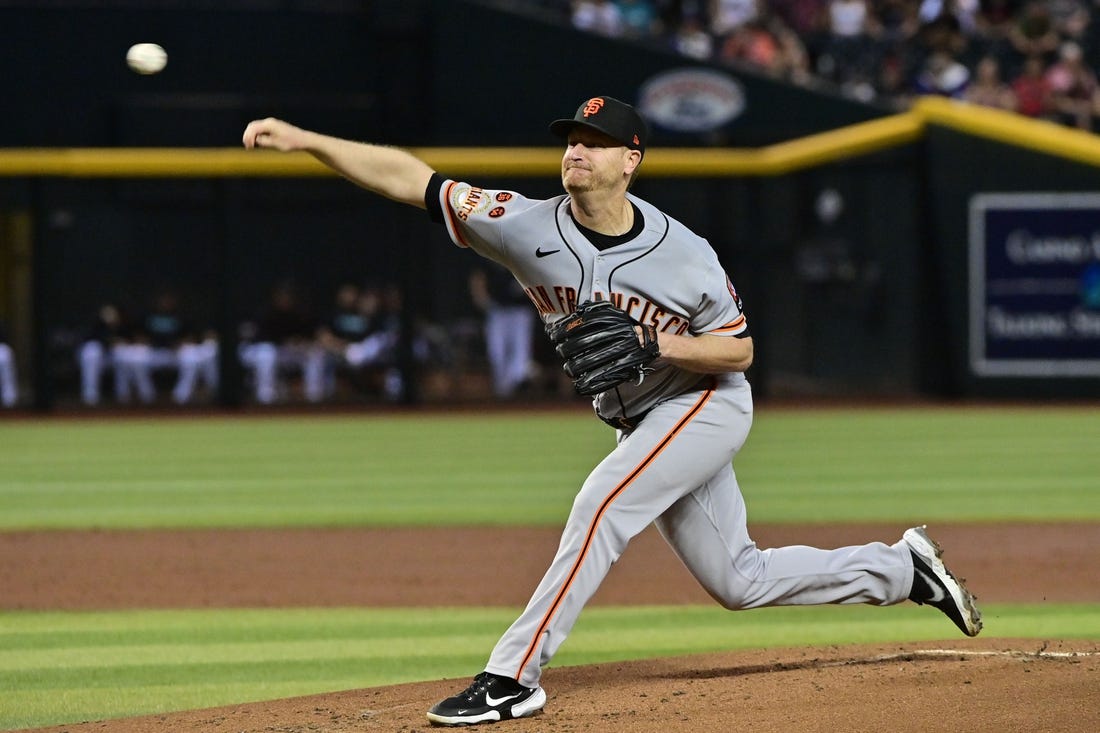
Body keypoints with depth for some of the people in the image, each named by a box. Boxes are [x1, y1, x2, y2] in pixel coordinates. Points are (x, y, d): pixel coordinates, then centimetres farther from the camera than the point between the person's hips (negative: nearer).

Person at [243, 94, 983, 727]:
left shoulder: (684, 255, -20)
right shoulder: (529, 227, -14)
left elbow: (739, 349, -11)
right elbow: (413, 179, -17)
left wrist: (652, 342, -27)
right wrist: (304, 138, -26)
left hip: (706, 404, -5)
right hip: (641, 424, 5)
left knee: (602, 505, -26)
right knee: (738, 581, 11)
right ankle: (903, 568, 29)